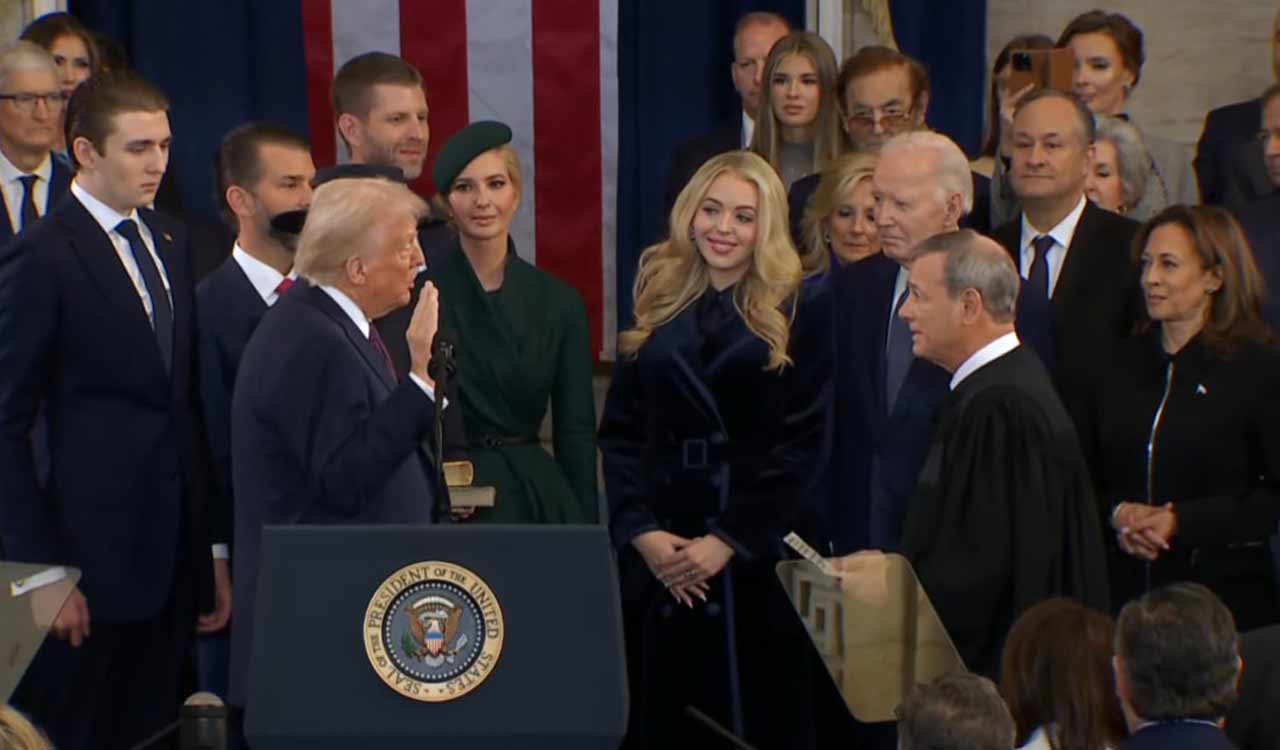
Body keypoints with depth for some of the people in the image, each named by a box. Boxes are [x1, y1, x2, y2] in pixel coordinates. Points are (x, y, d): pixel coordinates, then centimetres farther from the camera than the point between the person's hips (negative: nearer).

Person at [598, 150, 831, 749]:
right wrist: (641, 531, -8)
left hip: (758, 555, -3)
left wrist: (728, 541, -13)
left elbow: (804, 441, -6)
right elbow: (619, 432, 7)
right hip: (656, 553, 3)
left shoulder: (801, 312, 0)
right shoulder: (656, 308, 11)